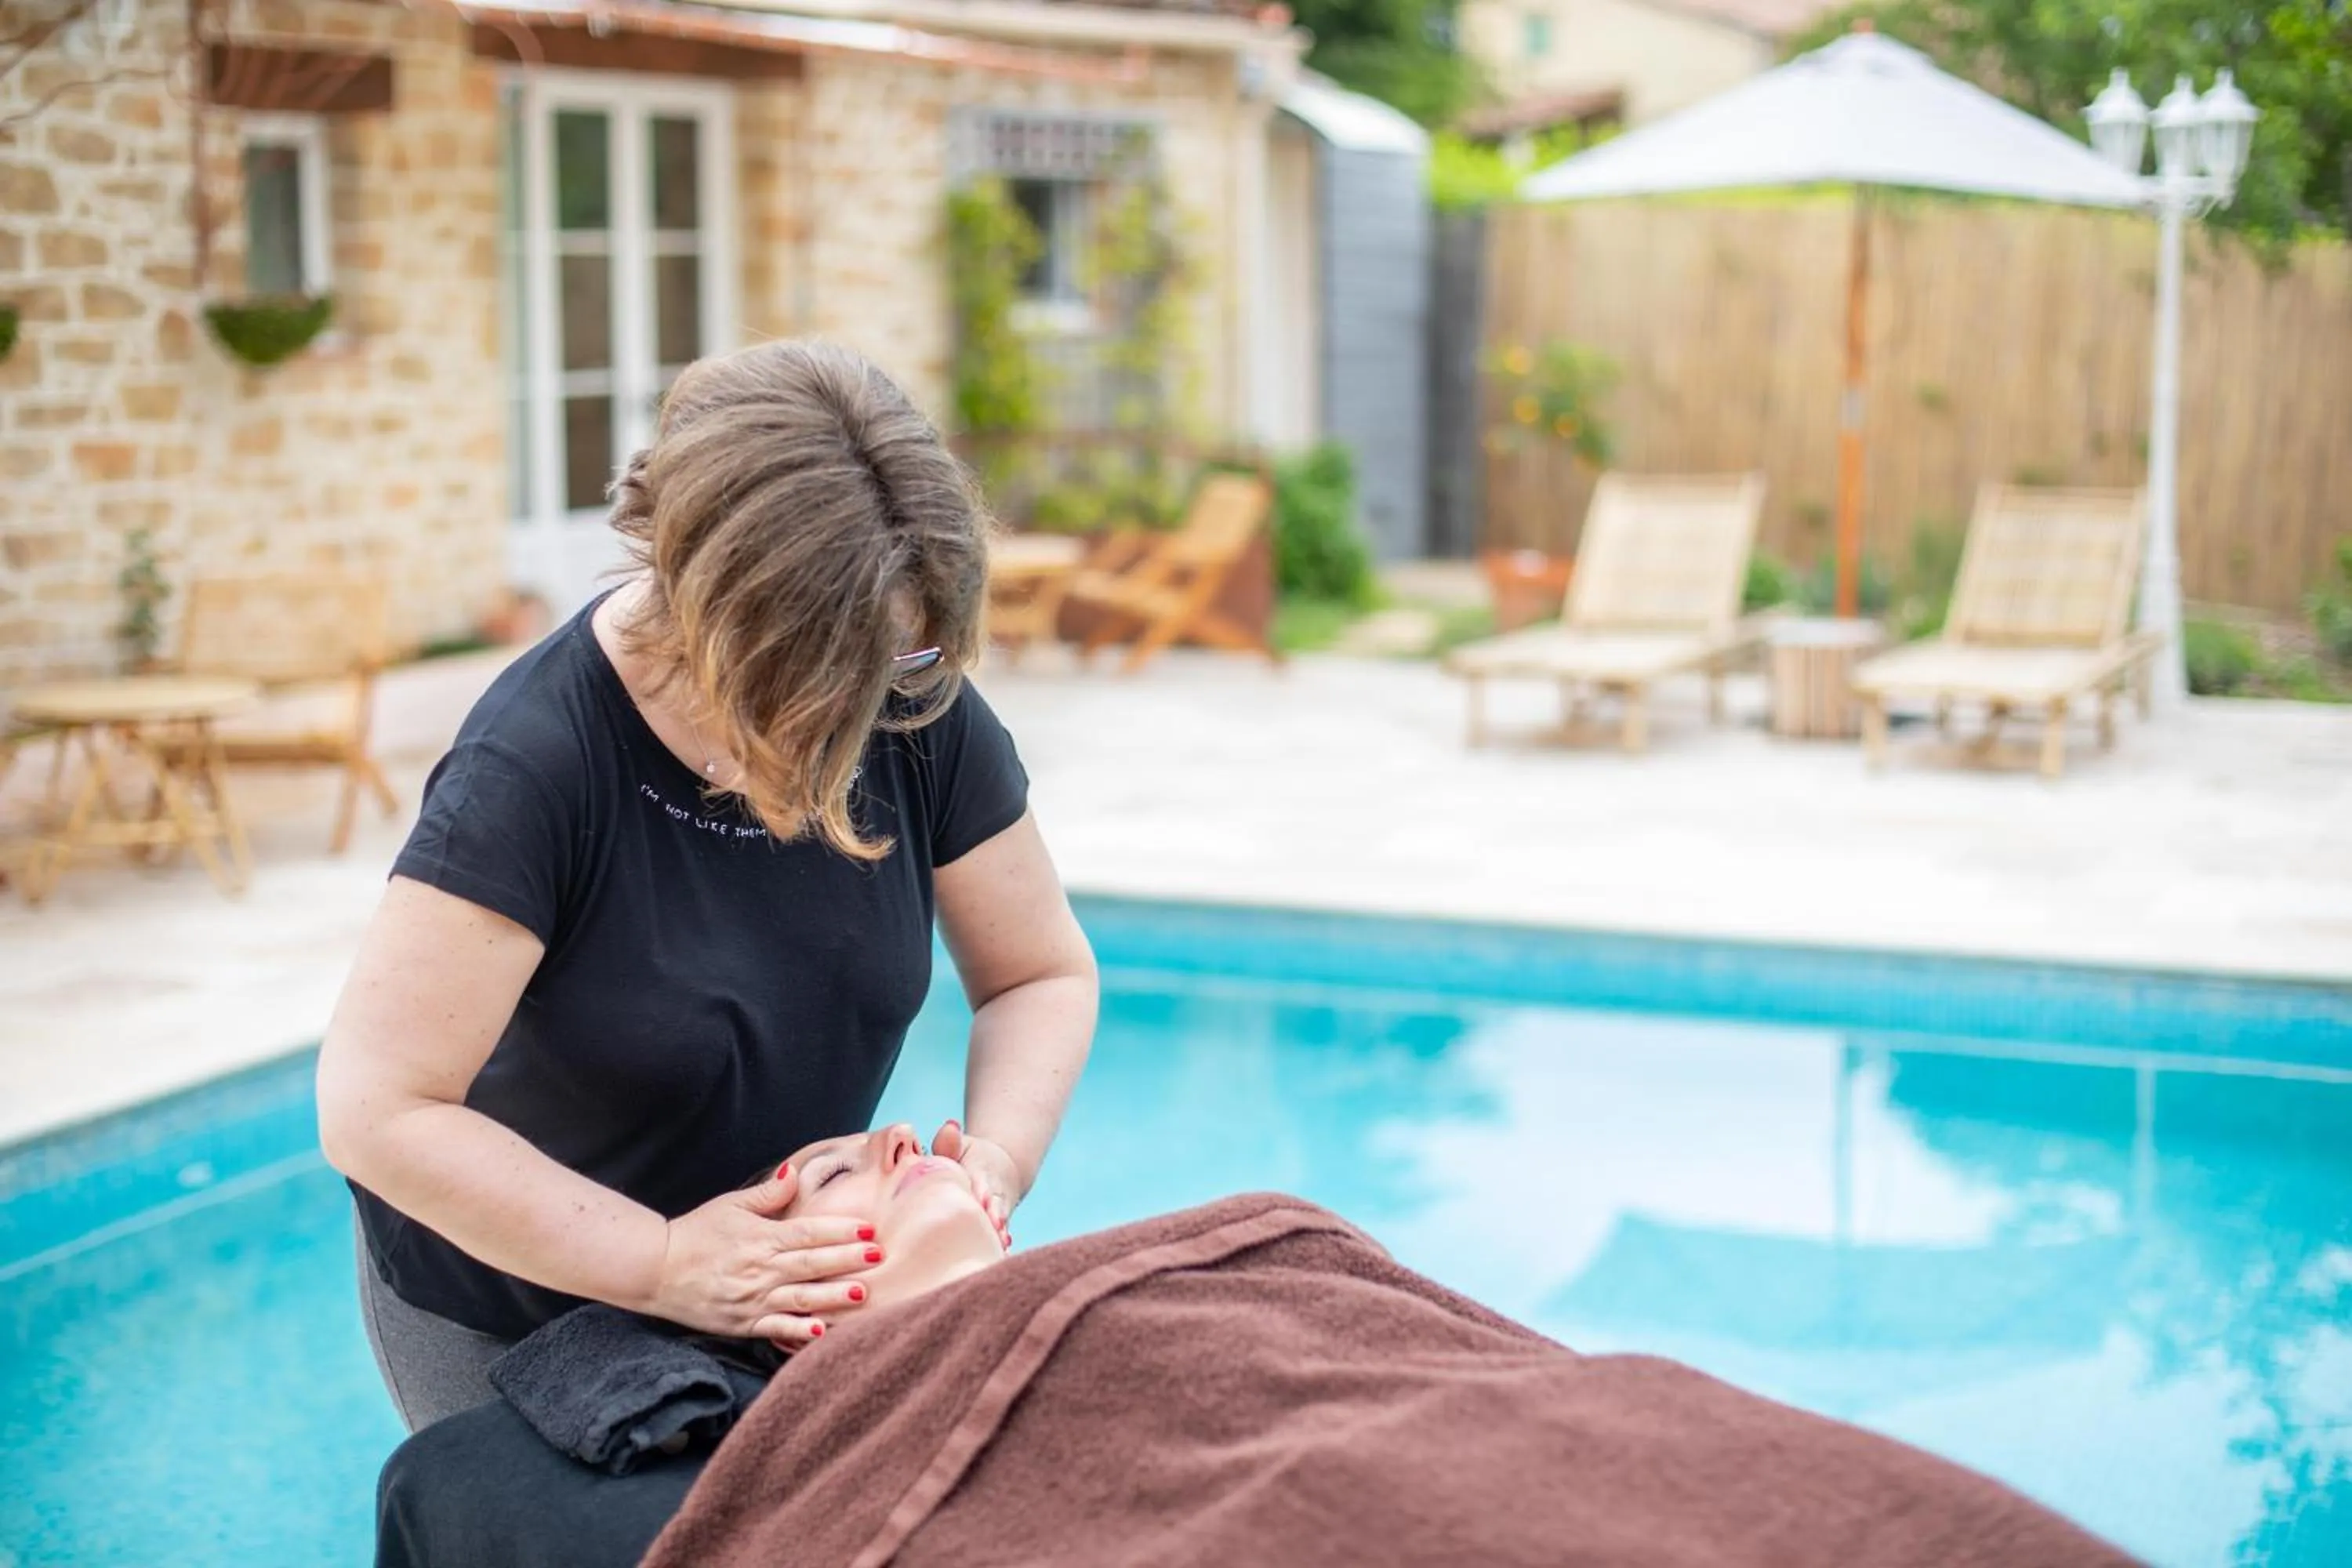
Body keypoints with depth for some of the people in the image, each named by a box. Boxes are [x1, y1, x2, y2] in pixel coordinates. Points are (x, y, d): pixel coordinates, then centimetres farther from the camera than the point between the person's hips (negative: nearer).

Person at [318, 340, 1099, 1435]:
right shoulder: (534, 764, -30)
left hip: (784, 1278, 4)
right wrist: (664, 1265, -35)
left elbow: (1043, 975, -3)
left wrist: (994, 1163, -23)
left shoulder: (917, 705, -15)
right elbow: (375, 1110, -32)